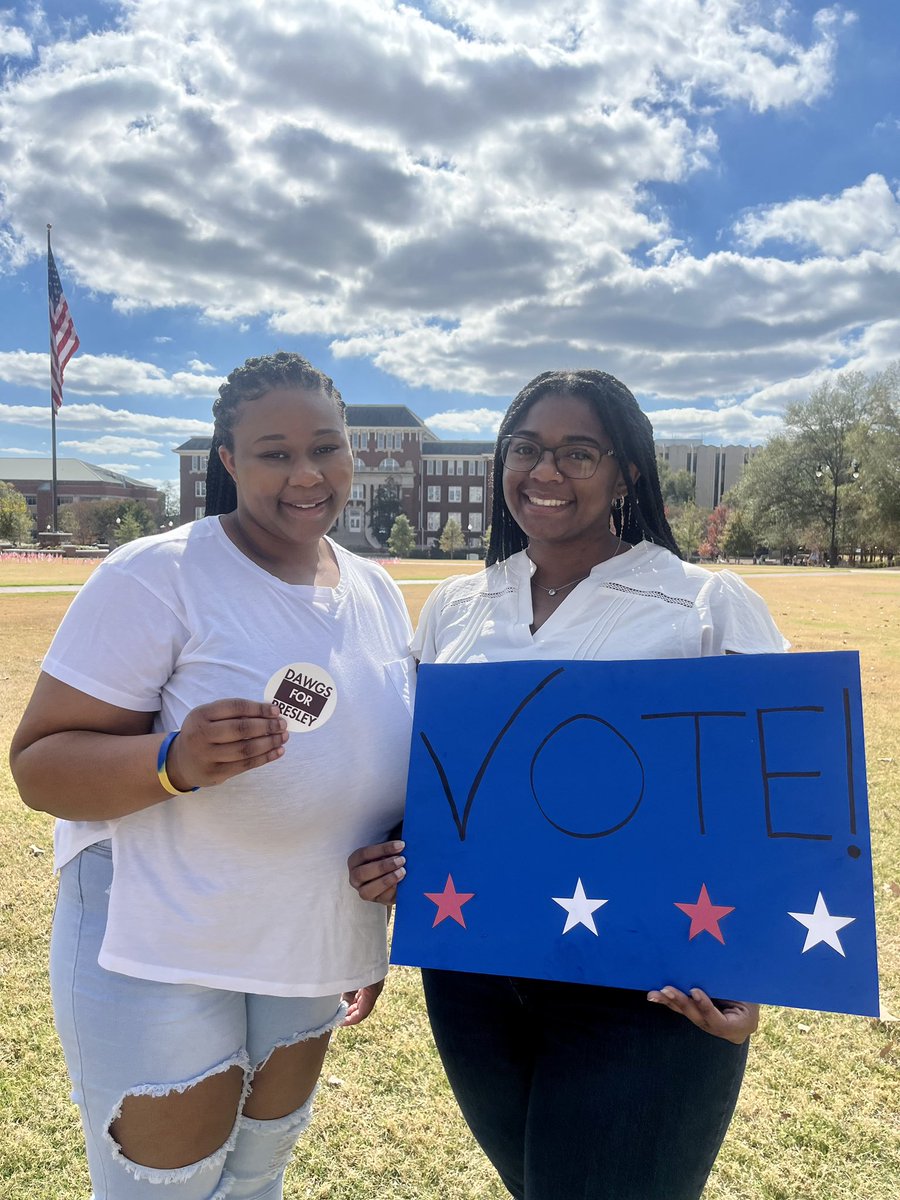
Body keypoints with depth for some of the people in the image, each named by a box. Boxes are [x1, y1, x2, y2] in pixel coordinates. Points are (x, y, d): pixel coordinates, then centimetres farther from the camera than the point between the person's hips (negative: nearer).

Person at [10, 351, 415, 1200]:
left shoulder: (377, 593, 2)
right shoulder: (155, 577, -18)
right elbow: (38, 765, -18)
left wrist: (375, 935, 15)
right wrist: (174, 762, -38)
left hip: (311, 955, 6)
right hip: (160, 960, -6)